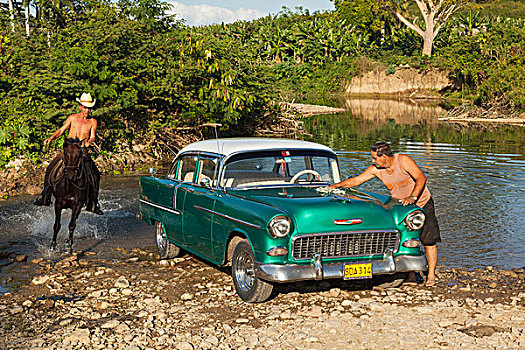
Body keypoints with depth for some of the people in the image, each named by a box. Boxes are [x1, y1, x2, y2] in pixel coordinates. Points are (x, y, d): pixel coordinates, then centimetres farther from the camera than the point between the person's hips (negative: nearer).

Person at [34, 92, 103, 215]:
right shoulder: (72, 118, 7)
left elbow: (92, 136, -5)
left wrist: (89, 142, -28)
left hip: (83, 151, -1)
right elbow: (61, 130, 8)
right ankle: (45, 197, 2)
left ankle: (92, 204, -3)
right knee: (52, 169, -13)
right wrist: (51, 137, -8)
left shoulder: (92, 121, 6)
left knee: (94, 174, -16)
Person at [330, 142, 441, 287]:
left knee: (428, 241, -6)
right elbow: (356, 180, -3)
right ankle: (410, 276, 4)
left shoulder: (403, 160, -22)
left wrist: (412, 197, -38)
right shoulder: (375, 169, -8)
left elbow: (421, 178, -26)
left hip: (422, 204, -4)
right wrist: (335, 186, -11)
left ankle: (431, 276, 3)